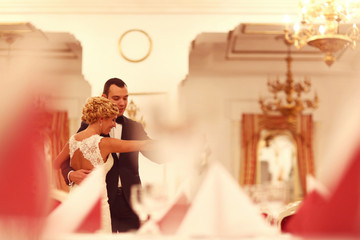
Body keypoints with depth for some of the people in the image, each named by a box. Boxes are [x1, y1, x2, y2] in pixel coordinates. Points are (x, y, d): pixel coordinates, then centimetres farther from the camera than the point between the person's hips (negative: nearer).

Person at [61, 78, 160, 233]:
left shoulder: (135, 128, 11)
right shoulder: (89, 127, 3)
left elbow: (155, 154, 7)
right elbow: (67, 157, 1)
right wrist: (71, 175, -20)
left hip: (129, 202, 2)